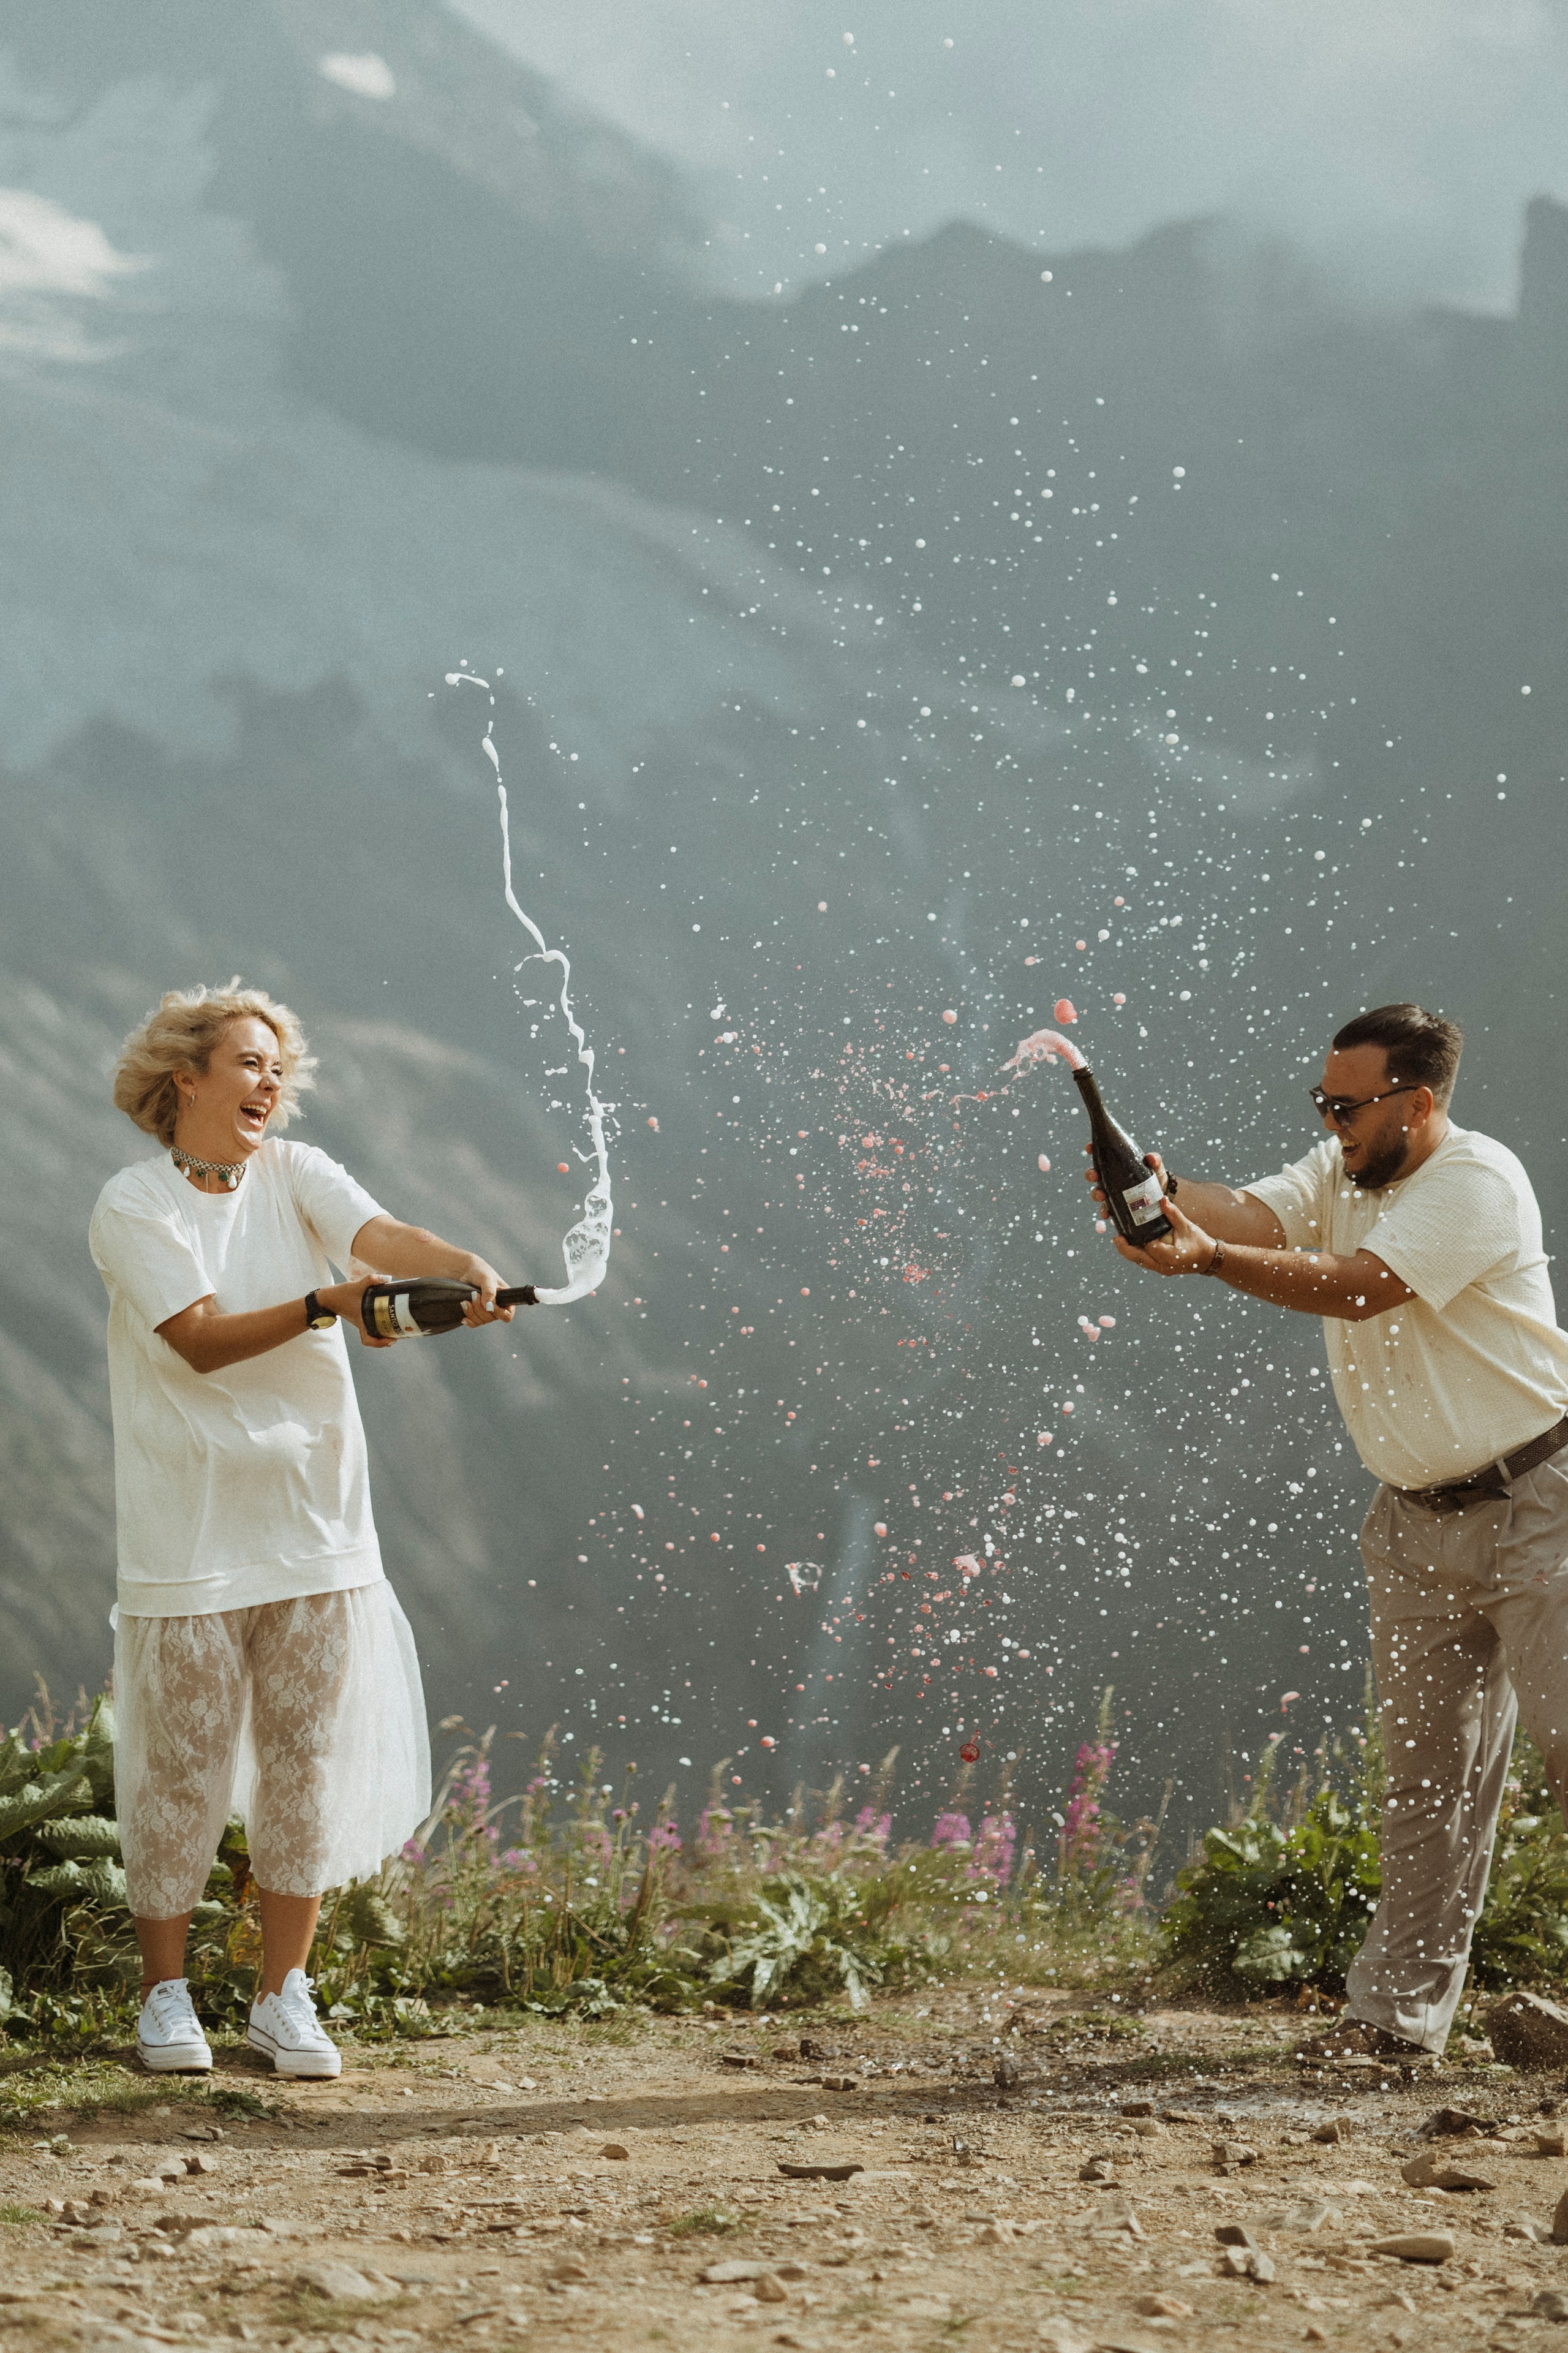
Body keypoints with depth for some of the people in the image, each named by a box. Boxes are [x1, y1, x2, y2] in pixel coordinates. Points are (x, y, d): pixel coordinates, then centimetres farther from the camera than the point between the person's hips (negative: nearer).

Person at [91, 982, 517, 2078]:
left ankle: (285, 1996, 15)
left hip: (315, 1525, 4)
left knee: (307, 1759, 5)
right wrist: (331, 1305, -29)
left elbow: (380, 1234, -14)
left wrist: (467, 1268, -34)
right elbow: (201, 1339, -17)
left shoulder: (296, 1175, 6)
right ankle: (167, 1995, 15)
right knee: (181, 1766, 1)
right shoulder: (133, 1207, -5)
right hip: (191, 1528, -4)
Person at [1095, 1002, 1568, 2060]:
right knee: (1430, 1768, 8)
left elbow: (1362, 1287, -27)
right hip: (1418, 1520, 7)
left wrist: (1207, 1260, -37)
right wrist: (1162, 1192, -29)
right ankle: (1401, 2009, 10)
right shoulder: (1342, 1173, 9)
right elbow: (1259, 1218, -8)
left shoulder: (1478, 1179, -17)